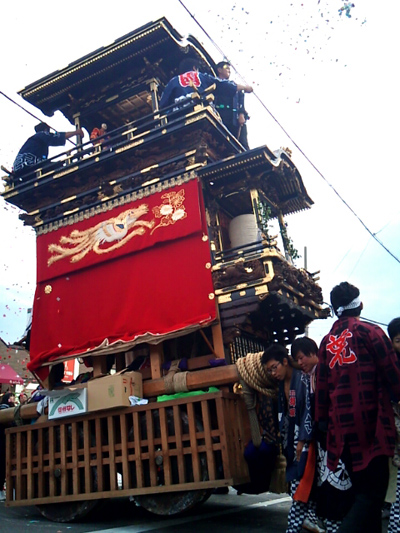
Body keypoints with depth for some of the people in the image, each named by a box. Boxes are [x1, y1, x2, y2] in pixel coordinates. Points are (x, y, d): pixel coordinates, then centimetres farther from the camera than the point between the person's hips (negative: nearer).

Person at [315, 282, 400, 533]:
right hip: (370, 424, -6)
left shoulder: (327, 341, 9)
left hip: (341, 427, 6)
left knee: (363, 492, 16)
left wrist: (324, 421, 16)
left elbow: (322, 386, 10)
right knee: (373, 492, -3)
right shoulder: (370, 332, -6)